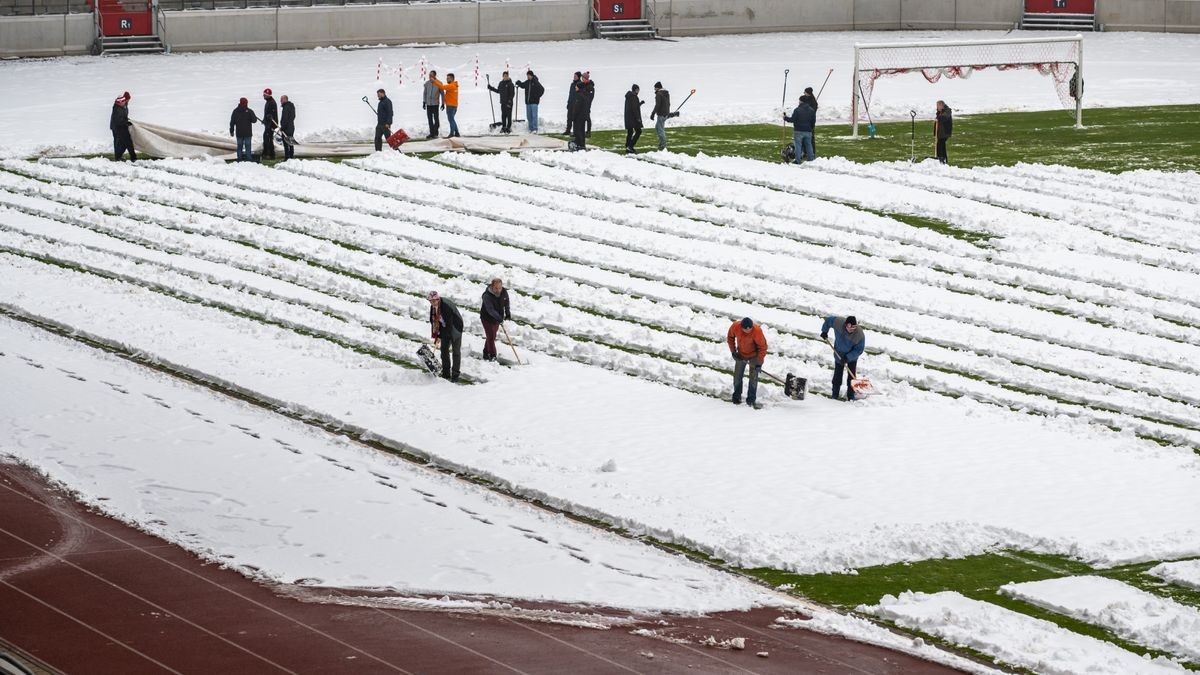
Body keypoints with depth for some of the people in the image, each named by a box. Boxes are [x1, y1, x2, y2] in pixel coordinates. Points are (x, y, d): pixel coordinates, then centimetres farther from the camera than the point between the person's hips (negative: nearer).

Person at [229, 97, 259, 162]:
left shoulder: (235, 111, 0)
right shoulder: (249, 111, -10)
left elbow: (232, 122, 3)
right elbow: (254, 120, -9)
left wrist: (231, 131, 12)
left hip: (239, 133, 2)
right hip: (247, 133, -2)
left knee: (239, 146, 9)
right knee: (248, 147, 3)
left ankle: (239, 159, 7)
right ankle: (248, 159, 0)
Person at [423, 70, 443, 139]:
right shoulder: (427, 83, 3)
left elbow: (442, 93, 0)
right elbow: (425, 93, 12)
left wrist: (443, 103, 0)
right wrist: (424, 102, 11)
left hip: (435, 103, -4)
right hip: (428, 103, 4)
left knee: (436, 118, -2)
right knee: (430, 118, 6)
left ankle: (436, 133, 8)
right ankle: (432, 133, 12)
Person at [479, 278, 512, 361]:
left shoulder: (504, 292, -11)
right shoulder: (487, 296, -31)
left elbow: (506, 302, 11)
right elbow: (490, 310, -39)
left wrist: (508, 313, 4)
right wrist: (499, 318, -50)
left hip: (497, 318, 6)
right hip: (487, 318, -6)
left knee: (492, 337, 15)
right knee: (490, 336, -9)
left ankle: (486, 354, 29)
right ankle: (492, 356, -1)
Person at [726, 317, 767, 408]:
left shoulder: (757, 331, -35)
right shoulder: (735, 327, -26)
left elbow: (762, 347, -24)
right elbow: (730, 337, -2)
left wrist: (759, 362, -24)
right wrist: (733, 351, -4)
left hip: (754, 355, -4)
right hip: (741, 355, 4)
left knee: (753, 377, -2)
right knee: (737, 375, 13)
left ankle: (751, 399, 10)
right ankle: (736, 396, 31)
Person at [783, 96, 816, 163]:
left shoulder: (797, 110, -14)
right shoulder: (811, 110, 4)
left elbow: (793, 119, -14)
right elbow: (813, 121, 10)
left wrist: (785, 118, 2)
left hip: (799, 131, -5)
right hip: (808, 131, 5)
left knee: (798, 145, -1)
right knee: (808, 145, 14)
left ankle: (798, 160, -4)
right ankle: (810, 158, 18)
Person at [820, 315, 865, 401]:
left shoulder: (859, 335, -35)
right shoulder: (838, 323, -30)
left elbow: (859, 350, -25)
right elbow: (828, 320, -8)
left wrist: (847, 358, -31)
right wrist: (824, 331, 2)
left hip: (852, 356, -2)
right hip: (839, 354, 2)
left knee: (852, 376, -3)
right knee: (837, 375, 9)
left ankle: (850, 397, 8)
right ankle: (835, 395, 20)